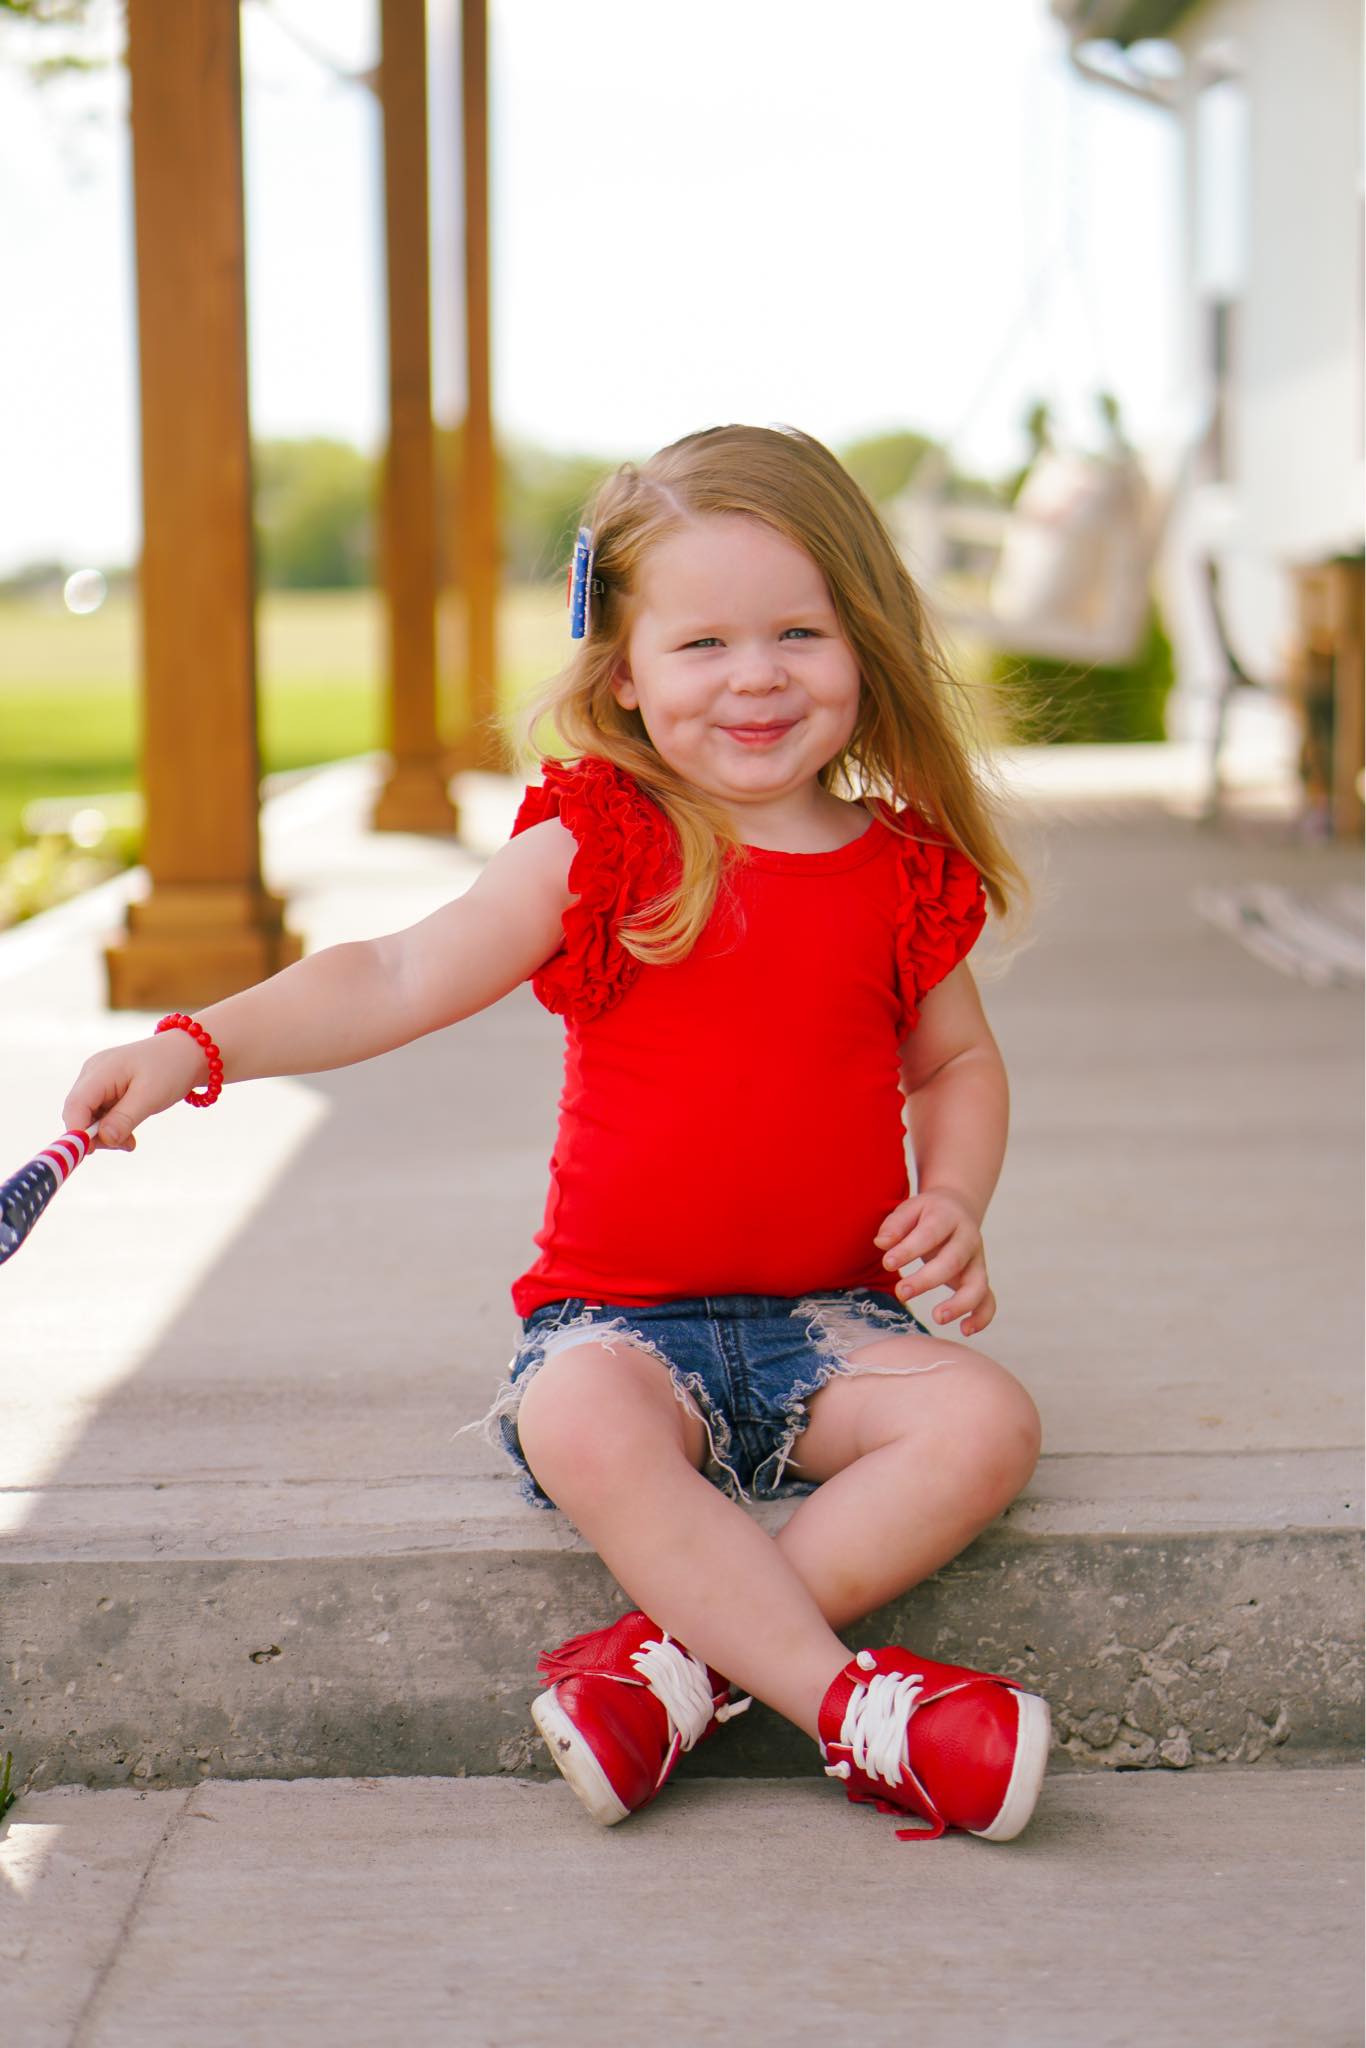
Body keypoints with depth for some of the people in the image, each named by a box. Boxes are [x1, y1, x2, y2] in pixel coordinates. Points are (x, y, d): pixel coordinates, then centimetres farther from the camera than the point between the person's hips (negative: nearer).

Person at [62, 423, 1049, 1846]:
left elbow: (957, 1060, 20)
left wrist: (953, 1200, 0)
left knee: (986, 1420, -24)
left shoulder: (904, 874, 5)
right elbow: (401, 980, -9)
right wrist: (194, 1047, -21)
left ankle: (683, 1662, -24)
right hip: (621, 1316, -3)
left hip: (830, 1320, 3)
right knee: (580, 1420, -35)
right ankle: (847, 1702, -30)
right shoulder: (597, 847, -4)